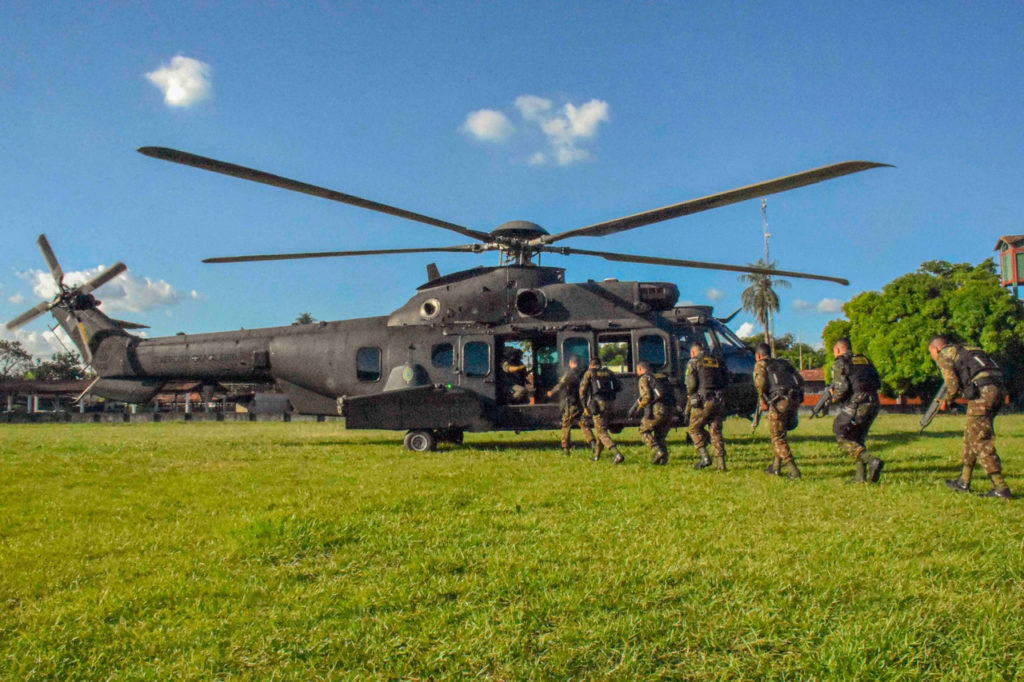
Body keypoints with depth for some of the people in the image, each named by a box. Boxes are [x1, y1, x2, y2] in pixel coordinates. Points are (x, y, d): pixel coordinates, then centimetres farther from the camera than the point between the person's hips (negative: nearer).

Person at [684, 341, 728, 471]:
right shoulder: (718, 361, 16)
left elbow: (691, 383, -8)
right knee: (716, 431, 8)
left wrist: (690, 397, 8)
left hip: (703, 401, -5)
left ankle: (704, 457, -2)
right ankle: (720, 463, 4)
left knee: (695, 428, 9)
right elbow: (726, 381, 12)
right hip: (719, 401, 5)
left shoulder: (694, 362, 1)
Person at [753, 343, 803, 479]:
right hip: (794, 401, 6)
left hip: (779, 402, -6)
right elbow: (800, 381, 20)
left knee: (778, 437, 0)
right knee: (779, 434, 22)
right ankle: (775, 467, 25)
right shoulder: (784, 363, 29)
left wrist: (763, 402, 2)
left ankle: (793, 471, -9)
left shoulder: (761, 364, 12)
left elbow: (760, 382, -8)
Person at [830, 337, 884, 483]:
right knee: (857, 438, 18)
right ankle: (861, 476, 13)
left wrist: (834, 399, 6)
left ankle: (871, 460, -17)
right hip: (873, 403, 7)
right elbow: (878, 383, 17)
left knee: (842, 437, 1)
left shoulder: (840, 363, -1)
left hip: (856, 405, -7)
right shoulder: (864, 359, 20)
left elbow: (842, 388, -12)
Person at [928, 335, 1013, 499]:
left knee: (981, 442, -3)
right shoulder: (966, 350, 30)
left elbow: (953, 386, -1)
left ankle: (1001, 488, -7)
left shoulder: (944, 355, 6)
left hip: (982, 393, -8)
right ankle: (964, 482, 25)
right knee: (970, 436, 18)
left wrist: (947, 401, 17)